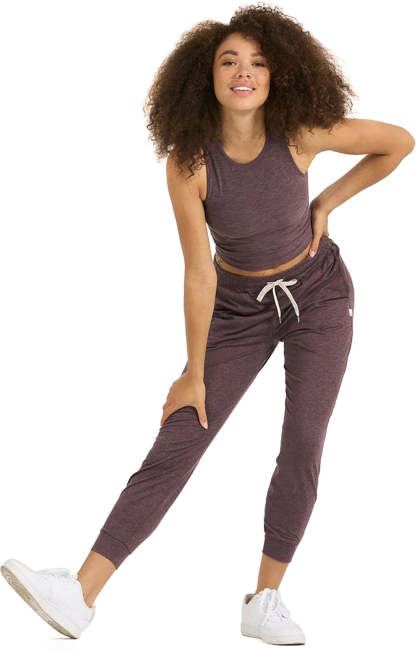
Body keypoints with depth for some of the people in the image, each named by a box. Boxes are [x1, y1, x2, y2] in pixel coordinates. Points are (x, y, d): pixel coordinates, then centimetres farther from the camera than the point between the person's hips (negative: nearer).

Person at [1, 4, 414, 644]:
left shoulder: (301, 134, -22)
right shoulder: (188, 162, -23)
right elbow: (199, 273, -18)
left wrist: (326, 204, -6)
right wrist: (193, 375, -12)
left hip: (318, 292, 0)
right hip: (240, 306, 0)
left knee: (302, 447, -8)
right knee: (175, 444, -8)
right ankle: (79, 596, -15)